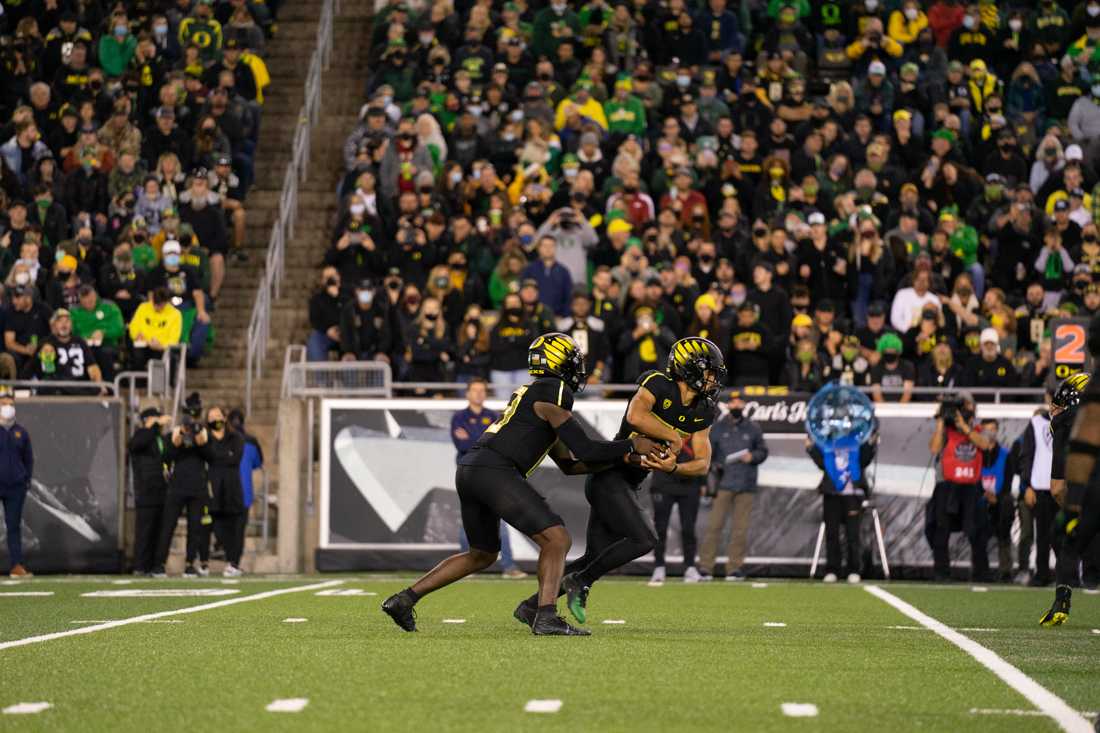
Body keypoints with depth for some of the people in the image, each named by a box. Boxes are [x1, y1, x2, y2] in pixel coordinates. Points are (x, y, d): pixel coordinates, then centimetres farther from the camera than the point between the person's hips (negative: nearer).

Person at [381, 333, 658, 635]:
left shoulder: (528, 394, 27)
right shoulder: (553, 393, -2)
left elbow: (570, 464, 29)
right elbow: (585, 450, -6)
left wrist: (620, 457, 25)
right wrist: (631, 446, 7)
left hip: (469, 471, 10)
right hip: (495, 471, -10)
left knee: (482, 555, 24)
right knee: (557, 539, -8)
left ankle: (404, 599, 22)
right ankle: (546, 617, -21)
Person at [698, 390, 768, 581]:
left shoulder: (753, 428, 10)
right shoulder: (718, 428, 7)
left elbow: (763, 451, 15)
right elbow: (706, 453, 8)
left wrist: (752, 457, -5)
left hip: (746, 485, 1)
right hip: (723, 484, -1)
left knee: (740, 527, 0)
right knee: (714, 525, -7)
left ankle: (735, 567, 4)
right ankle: (705, 566, -5)